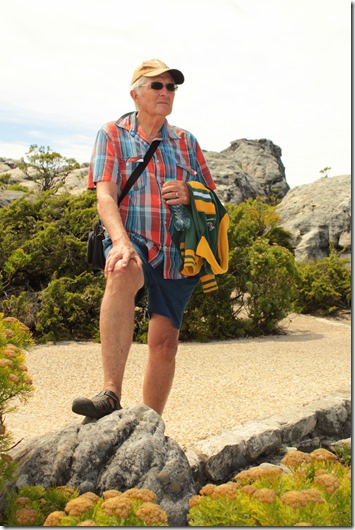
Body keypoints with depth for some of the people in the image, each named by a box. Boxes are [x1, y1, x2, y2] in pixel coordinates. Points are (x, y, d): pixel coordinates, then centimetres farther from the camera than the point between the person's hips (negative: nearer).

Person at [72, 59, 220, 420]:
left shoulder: (186, 141, 16)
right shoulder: (113, 134, 6)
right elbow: (105, 196, -8)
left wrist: (189, 194, -8)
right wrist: (120, 242, -28)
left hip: (178, 251, 4)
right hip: (133, 241, -4)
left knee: (165, 341, 2)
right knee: (123, 272, -39)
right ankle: (111, 394, -43)